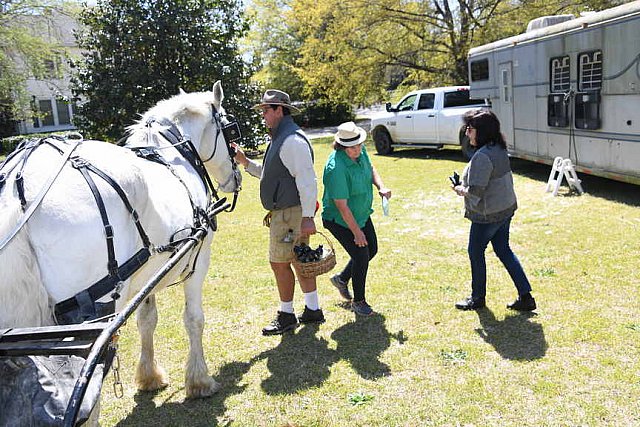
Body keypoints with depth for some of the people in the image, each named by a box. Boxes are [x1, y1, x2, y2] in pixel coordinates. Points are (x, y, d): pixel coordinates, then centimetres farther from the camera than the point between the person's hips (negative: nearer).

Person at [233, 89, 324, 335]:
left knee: (279, 263, -2)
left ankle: (286, 316, 12)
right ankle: (313, 310, 25)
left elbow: (307, 181, -22)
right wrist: (245, 162, 13)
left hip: (290, 213, -11)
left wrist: (308, 218, -25)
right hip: (283, 212, 11)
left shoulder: (293, 141, -17)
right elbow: (270, 174, 25)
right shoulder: (279, 139, 17)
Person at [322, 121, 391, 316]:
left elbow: (370, 168, 14)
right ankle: (359, 301, 13)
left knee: (372, 249, 16)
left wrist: (381, 186, -5)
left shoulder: (361, 151, -8)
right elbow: (341, 205, -29)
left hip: (362, 214, 9)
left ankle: (342, 278, 38)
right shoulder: (336, 167, -32)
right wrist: (356, 232, -22)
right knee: (361, 255, -8)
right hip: (339, 220, -9)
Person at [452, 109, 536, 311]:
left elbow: (475, 192, -26)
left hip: (488, 215, -9)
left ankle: (478, 298, 26)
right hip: (506, 208, 9)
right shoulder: (499, 150, 6)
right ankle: (525, 296, 18)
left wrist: (459, 189, -6)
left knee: (476, 252, 10)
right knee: (503, 250, 17)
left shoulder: (482, 156, -25)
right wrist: (466, 186, 11)